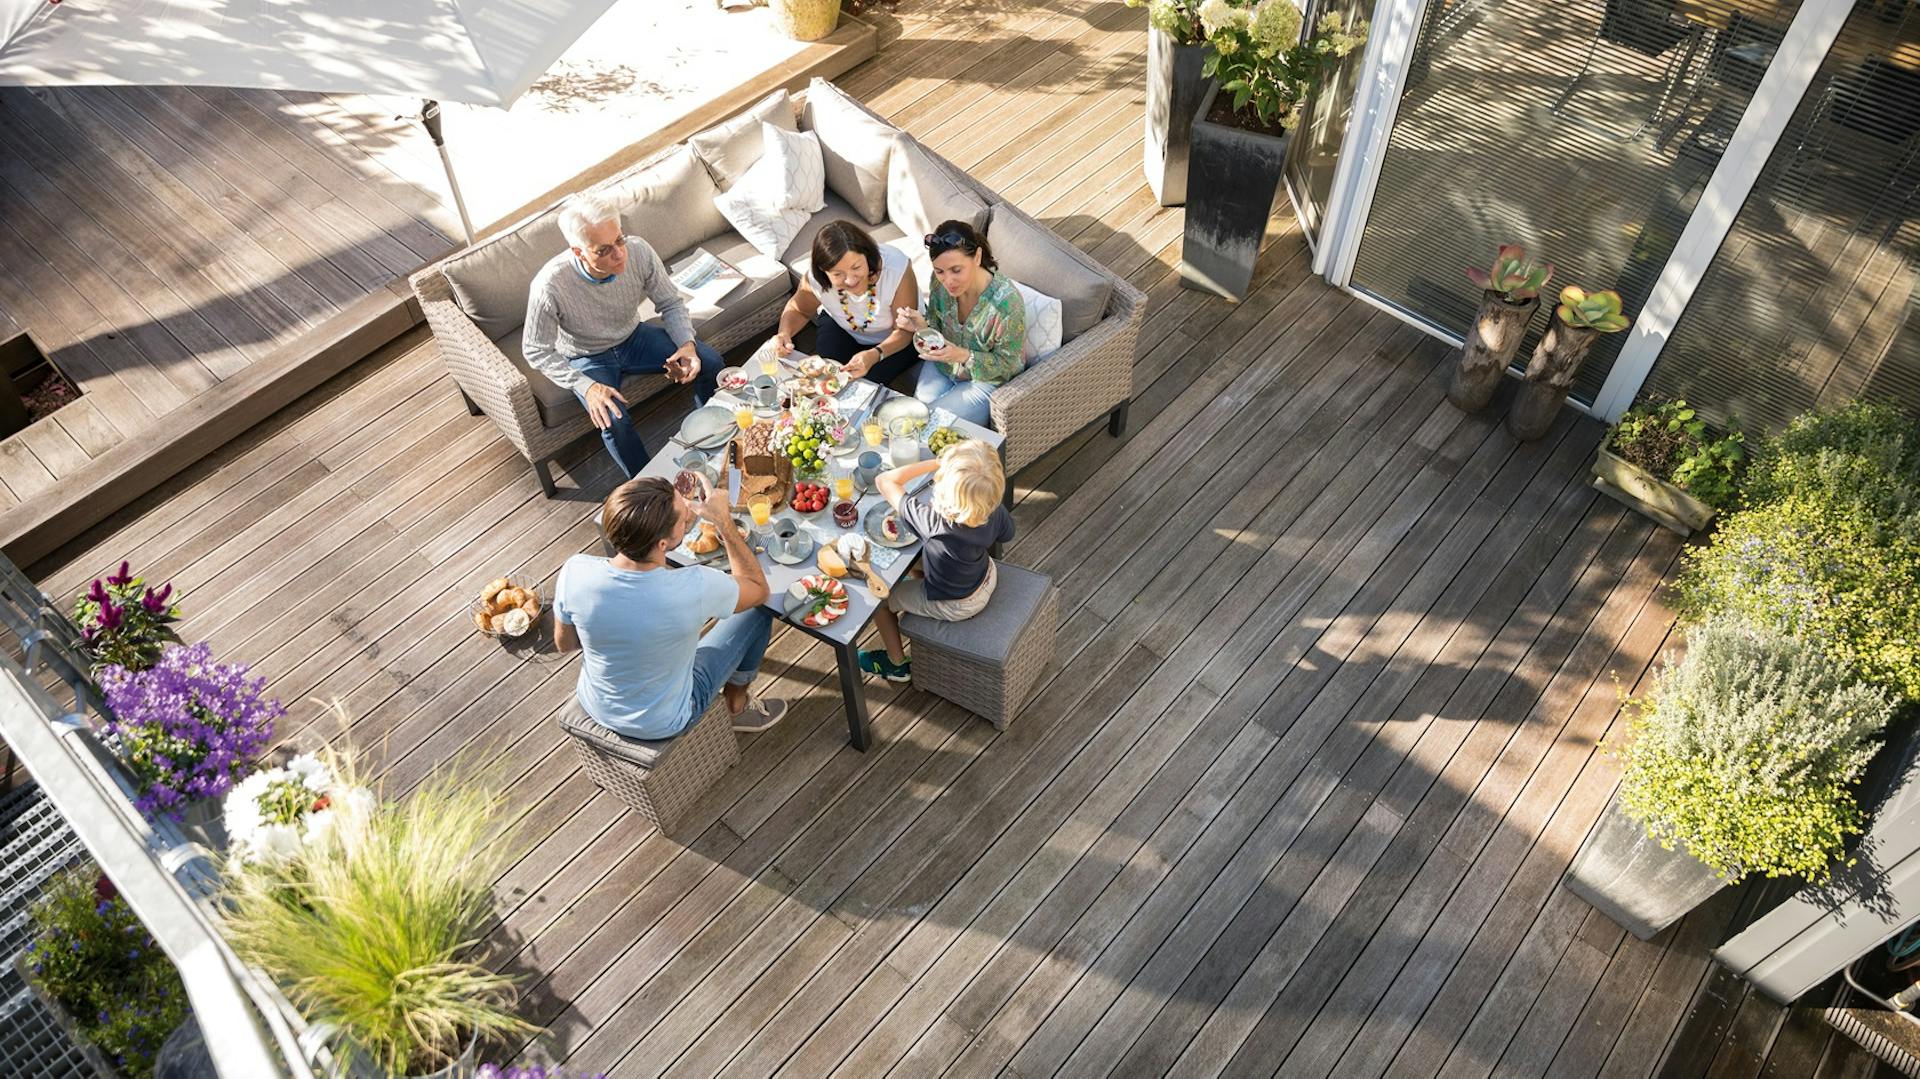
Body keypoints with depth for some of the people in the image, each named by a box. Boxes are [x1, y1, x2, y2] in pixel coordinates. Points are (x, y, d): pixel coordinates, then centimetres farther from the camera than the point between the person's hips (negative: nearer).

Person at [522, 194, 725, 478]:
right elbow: (536, 352, -20)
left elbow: (671, 303, -8)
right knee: (613, 422, -29)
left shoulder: (638, 251, -25)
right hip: (587, 358, -4)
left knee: (711, 361, -10)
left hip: (633, 337, 4)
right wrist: (586, 386, -32)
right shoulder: (549, 286, -34)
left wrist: (687, 344, -27)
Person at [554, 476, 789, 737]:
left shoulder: (575, 572, -28)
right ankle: (737, 705, 33)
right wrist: (724, 521, -16)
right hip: (663, 724, -3)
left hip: (593, 706, 4)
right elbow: (759, 589, -13)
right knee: (758, 610, 9)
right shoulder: (694, 589, -36)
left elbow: (564, 644, -6)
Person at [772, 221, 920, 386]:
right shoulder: (815, 280, -29)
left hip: (892, 341, -2)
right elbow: (798, 310, -4)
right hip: (842, 329, 2)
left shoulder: (896, 267, -38)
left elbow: (904, 331, -30)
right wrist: (784, 333, -28)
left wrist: (875, 355, -50)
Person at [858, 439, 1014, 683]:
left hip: (954, 606, -5)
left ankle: (897, 663, 36)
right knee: (916, 562, 28)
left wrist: (935, 463, -30)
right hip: (986, 580, 5)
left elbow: (884, 481, -34)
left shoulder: (931, 521, -43)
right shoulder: (996, 511, -28)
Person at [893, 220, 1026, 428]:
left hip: (985, 379, -4)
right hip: (941, 367, 5)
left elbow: (1007, 364, -20)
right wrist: (921, 326, -23)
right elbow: (937, 328, 1)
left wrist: (963, 356, -35)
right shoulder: (940, 281, -18)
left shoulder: (1005, 300, -33)